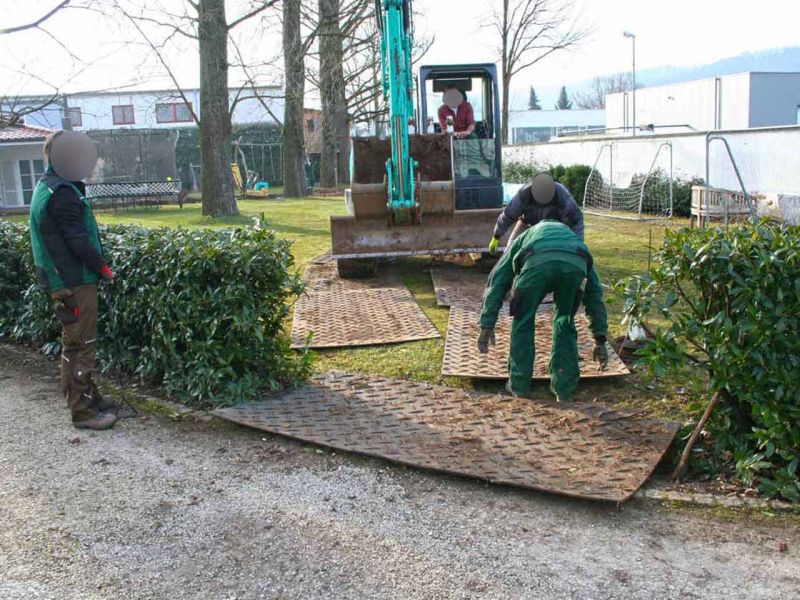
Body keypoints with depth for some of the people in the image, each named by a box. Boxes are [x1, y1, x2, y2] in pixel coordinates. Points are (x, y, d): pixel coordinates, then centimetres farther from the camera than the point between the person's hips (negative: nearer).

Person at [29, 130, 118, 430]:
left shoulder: (47, 188, 15)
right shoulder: (62, 192, -17)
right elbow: (77, 239, -21)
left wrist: (96, 265, 14)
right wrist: (103, 267, -10)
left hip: (63, 279, 10)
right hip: (74, 281, -10)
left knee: (75, 343, 18)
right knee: (80, 345, -5)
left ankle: (87, 396, 30)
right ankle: (83, 410, 1)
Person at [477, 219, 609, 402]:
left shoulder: (524, 238, 44)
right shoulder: (574, 239, 46)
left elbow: (496, 283, 32)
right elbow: (594, 294, 44)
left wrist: (486, 326, 30)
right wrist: (600, 340, 46)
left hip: (537, 263, -1)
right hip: (574, 264, 2)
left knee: (523, 320, 22)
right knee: (565, 322, 26)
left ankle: (520, 384, 28)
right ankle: (564, 386, 26)